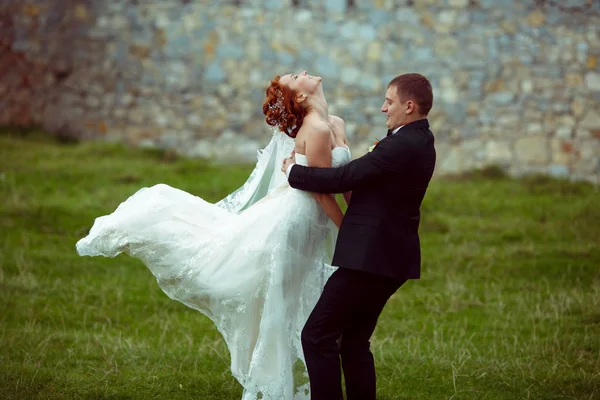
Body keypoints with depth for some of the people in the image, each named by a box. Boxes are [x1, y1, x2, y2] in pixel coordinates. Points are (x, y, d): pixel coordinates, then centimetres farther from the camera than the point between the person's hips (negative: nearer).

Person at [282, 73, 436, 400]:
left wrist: (294, 171, -4)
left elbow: (341, 179, -18)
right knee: (354, 342, 16)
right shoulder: (419, 141, 12)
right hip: (391, 259, 10)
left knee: (317, 336, -7)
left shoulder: (400, 146, -20)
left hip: (370, 256, -10)